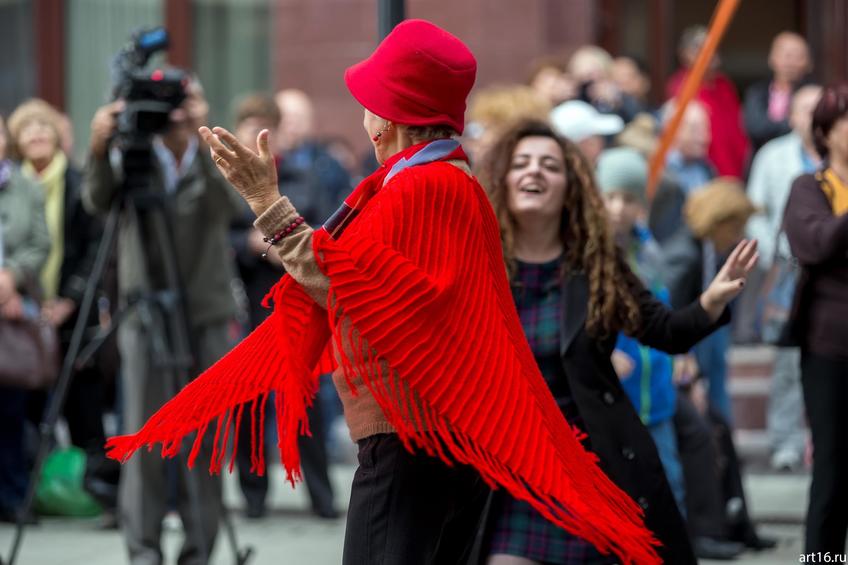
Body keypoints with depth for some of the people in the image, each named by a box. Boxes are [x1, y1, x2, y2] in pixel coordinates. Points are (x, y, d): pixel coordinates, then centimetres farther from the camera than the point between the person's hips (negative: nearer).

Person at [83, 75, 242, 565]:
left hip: (207, 317, 0)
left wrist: (203, 139, -30)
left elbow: (233, 203, -18)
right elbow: (98, 202, -16)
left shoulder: (214, 161, 2)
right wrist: (100, 149, -35)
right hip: (145, 317, 0)